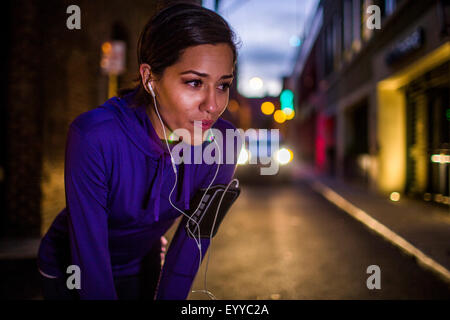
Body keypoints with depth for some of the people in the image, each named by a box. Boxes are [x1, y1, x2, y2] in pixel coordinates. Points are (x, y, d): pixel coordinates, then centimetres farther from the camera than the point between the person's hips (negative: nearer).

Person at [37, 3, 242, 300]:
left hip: (143, 268, 3)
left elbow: (195, 236, -14)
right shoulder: (94, 136, -35)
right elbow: (89, 256, -28)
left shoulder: (223, 142, -23)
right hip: (71, 272, -3)